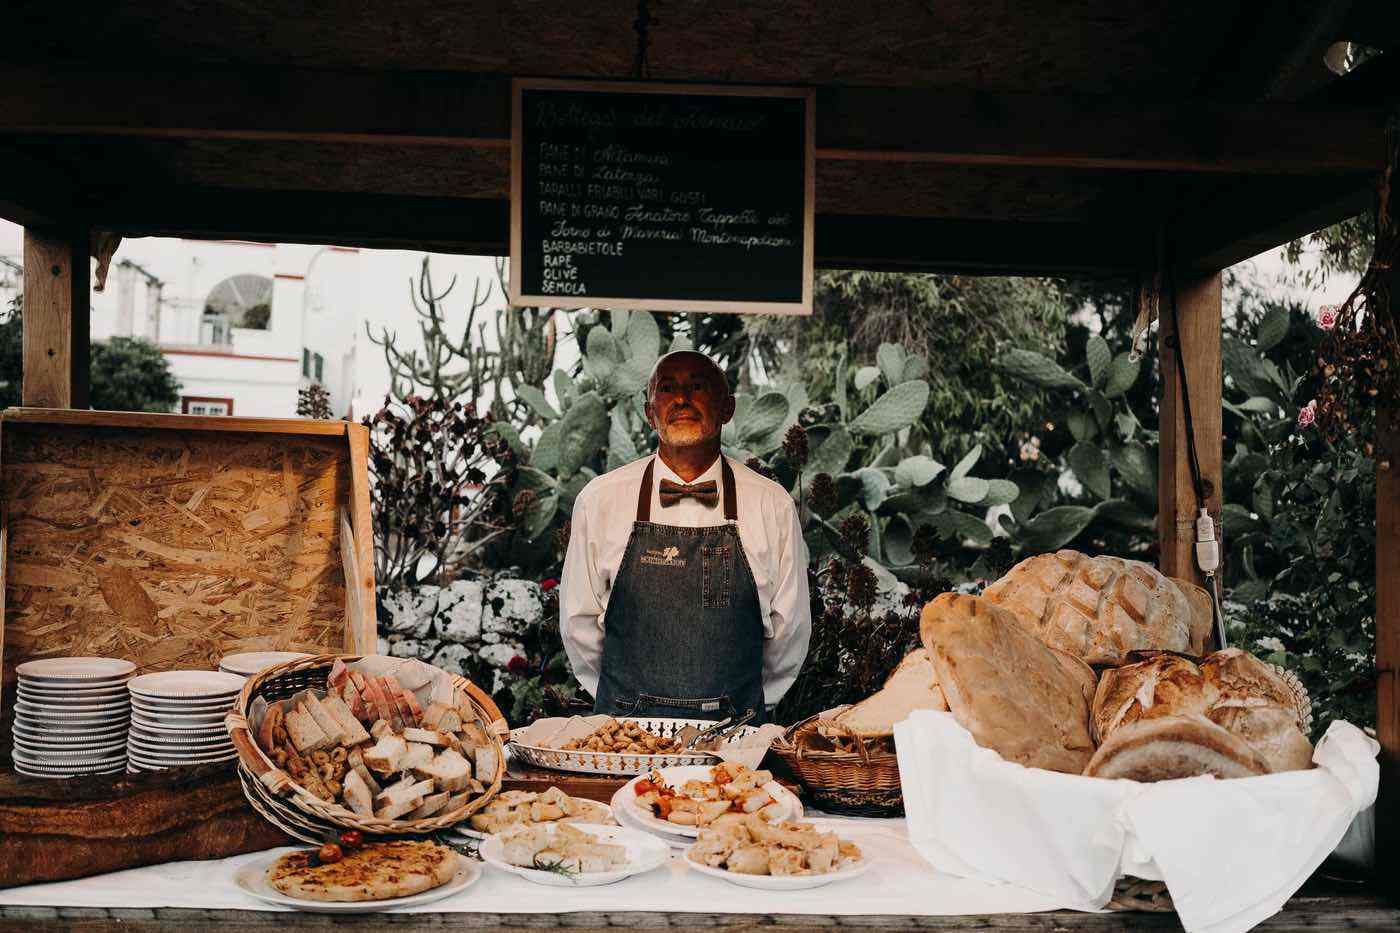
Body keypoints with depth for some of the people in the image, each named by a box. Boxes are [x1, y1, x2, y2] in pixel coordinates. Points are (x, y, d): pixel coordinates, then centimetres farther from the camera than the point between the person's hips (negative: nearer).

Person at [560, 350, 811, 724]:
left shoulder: (773, 505, 1)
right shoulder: (598, 500, 1)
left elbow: (789, 626, 10)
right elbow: (579, 618, 10)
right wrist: (621, 703, 12)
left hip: (734, 729, 1)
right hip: (626, 724, 0)